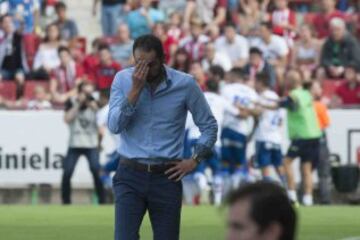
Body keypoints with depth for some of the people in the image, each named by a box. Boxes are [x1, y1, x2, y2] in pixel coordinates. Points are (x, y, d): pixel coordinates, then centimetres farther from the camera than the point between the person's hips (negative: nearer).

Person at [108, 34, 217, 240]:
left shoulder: (185, 84, -3)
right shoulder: (123, 79, -1)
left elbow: (209, 125, 8)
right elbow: (115, 126, -11)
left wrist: (195, 160, -1)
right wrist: (135, 89, -17)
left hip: (166, 177, 0)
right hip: (131, 176, 0)